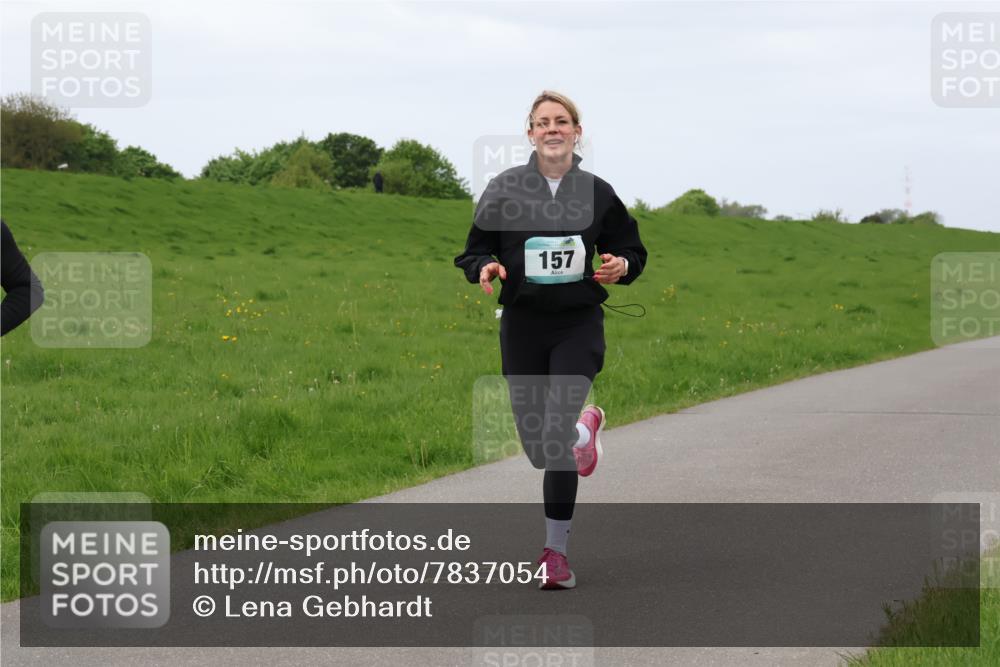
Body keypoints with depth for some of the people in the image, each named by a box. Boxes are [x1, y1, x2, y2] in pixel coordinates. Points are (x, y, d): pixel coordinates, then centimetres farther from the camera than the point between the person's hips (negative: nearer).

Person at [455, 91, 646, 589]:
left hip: (578, 326, -1)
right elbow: (473, 251, 6)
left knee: (555, 438, -17)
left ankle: (556, 552, -5)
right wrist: (485, 268, -17)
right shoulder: (505, 189, -1)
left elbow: (630, 249, 14)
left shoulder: (597, 192, 2)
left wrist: (622, 266, -9)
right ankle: (585, 427, 46)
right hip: (522, 325, 2)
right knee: (538, 449, 8)